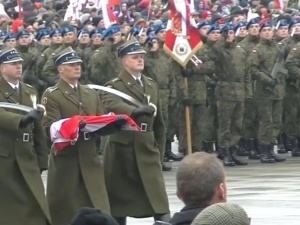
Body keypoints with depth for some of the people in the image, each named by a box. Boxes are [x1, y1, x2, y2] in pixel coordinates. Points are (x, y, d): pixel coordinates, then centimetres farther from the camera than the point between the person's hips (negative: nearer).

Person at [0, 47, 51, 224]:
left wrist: (42, 160, 10)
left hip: (27, 159, 5)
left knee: (36, 210, 0)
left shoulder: (30, 92, 15)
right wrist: (23, 119, -38)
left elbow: (38, 129, 14)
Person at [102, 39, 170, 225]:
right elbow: (112, 105, -28)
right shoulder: (114, 86, -4)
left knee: (159, 202, -6)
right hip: (123, 149, -4)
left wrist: (159, 151, 14)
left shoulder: (152, 85, 14)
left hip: (147, 149, 4)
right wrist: (137, 111, -45)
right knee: (119, 200, 3)